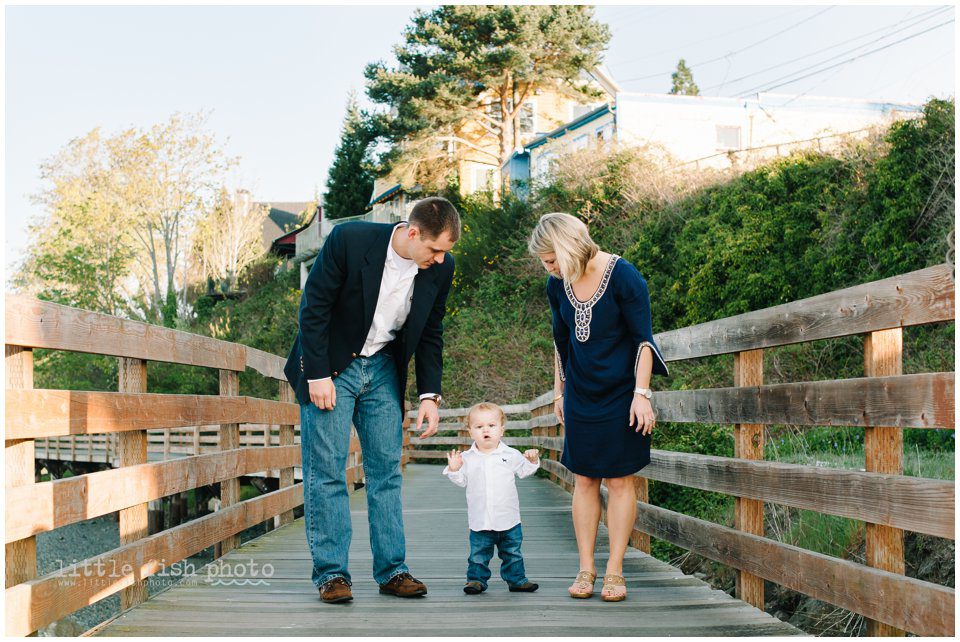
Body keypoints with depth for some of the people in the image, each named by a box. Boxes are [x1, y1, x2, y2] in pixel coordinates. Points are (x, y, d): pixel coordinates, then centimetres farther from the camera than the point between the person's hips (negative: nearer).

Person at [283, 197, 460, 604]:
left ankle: (391, 570, 9)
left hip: (383, 369, 4)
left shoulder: (440, 268, -9)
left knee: (386, 470, 3)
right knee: (326, 470, -4)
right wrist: (317, 375, -16)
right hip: (330, 368, -4)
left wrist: (430, 394, -2)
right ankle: (330, 572, 3)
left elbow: (431, 334, 4)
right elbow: (313, 307, -15)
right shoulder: (348, 240, -23)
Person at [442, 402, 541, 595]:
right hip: (480, 520, -1)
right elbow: (461, 480, 6)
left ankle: (516, 579, 23)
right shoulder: (467, 458, 0)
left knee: (512, 553, 11)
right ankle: (476, 579, 18)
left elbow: (523, 470, 12)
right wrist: (453, 469, -12)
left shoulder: (510, 455, 1)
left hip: (508, 519, 1)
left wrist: (532, 461, -6)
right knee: (478, 554, 5)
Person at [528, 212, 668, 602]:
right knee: (584, 480, 4)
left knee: (619, 480, 0)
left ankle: (614, 570, 7)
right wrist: (558, 390, 17)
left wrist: (641, 394, -15)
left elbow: (643, 339, -11)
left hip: (620, 393, -4)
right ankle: (586, 569, 10)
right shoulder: (557, 285, 0)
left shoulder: (622, 277, -15)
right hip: (580, 394, 4)